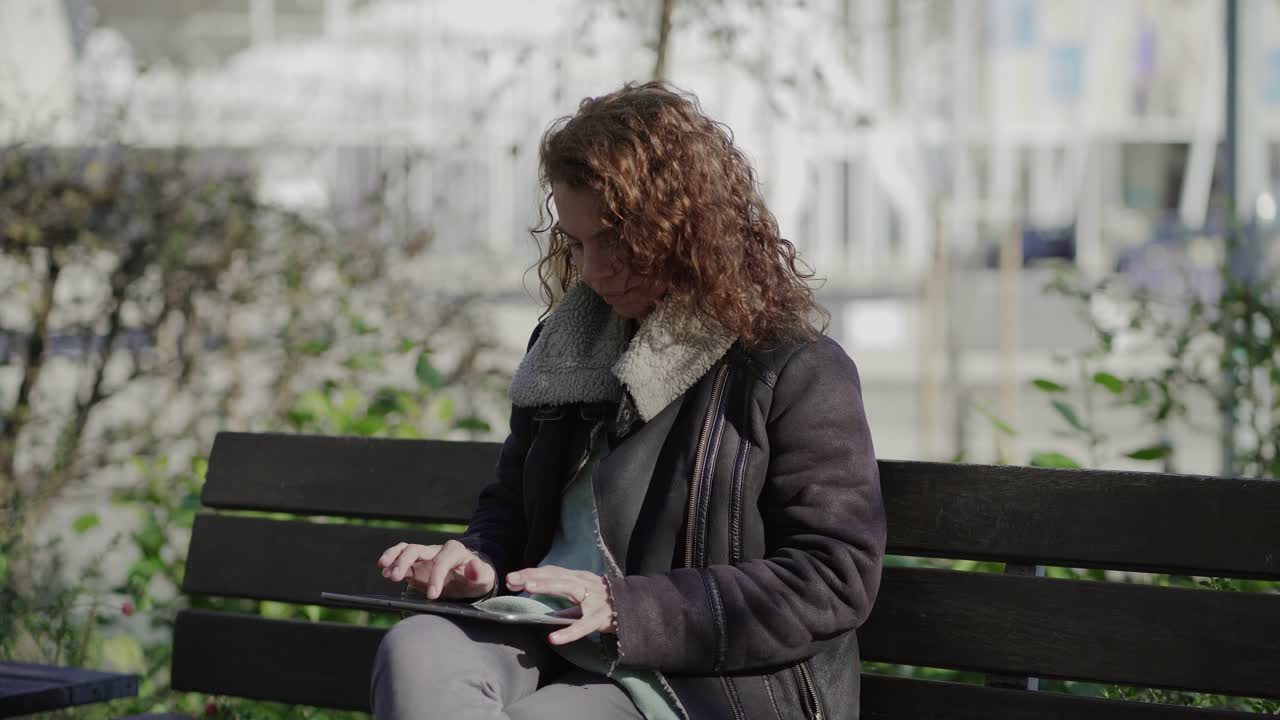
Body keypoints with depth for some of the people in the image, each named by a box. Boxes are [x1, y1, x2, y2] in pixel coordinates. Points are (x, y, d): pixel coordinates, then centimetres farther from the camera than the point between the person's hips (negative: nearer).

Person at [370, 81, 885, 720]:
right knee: (416, 649, -29)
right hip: (547, 644, 6)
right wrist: (481, 562, 3)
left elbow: (834, 581, -11)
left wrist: (626, 606, -17)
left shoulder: (798, 372, -5)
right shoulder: (565, 345, 17)